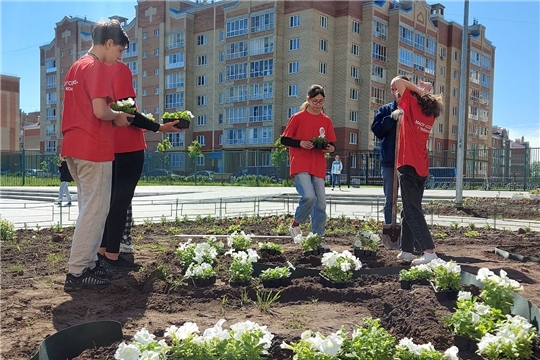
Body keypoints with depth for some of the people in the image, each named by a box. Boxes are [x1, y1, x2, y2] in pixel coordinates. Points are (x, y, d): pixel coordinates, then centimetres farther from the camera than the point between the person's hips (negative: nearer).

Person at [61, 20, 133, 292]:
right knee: (95, 209, -4)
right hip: (93, 148, -10)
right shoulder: (97, 67, -11)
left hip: (74, 147, 10)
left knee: (89, 207, 15)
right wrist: (119, 116, -2)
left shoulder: (76, 67, 19)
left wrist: (113, 117, 14)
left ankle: (88, 263, 20)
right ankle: (77, 272, -1)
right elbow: (100, 111, -21)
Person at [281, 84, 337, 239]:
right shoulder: (298, 117, 1)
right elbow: (284, 140, 1)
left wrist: (331, 148, -8)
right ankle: (295, 225, 2)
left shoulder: (327, 121, 11)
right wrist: (300, 143, -15)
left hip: (319, 167, 5)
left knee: (321, 202, 1)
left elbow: (331, 144, 16)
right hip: (300, 164, -4)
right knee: (309, 196, -22)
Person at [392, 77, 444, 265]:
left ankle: (429, 251, -16)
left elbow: (397, 81, -3)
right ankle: (406, 250, 14)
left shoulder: (413, 105, -5)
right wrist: (424, 92, 17)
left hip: (408, 166, -7)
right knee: (409, 210, 13)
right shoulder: (431, 115, 13)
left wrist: (418, 90, 2)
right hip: (422, 169, 7)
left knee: (412, 211, -9)